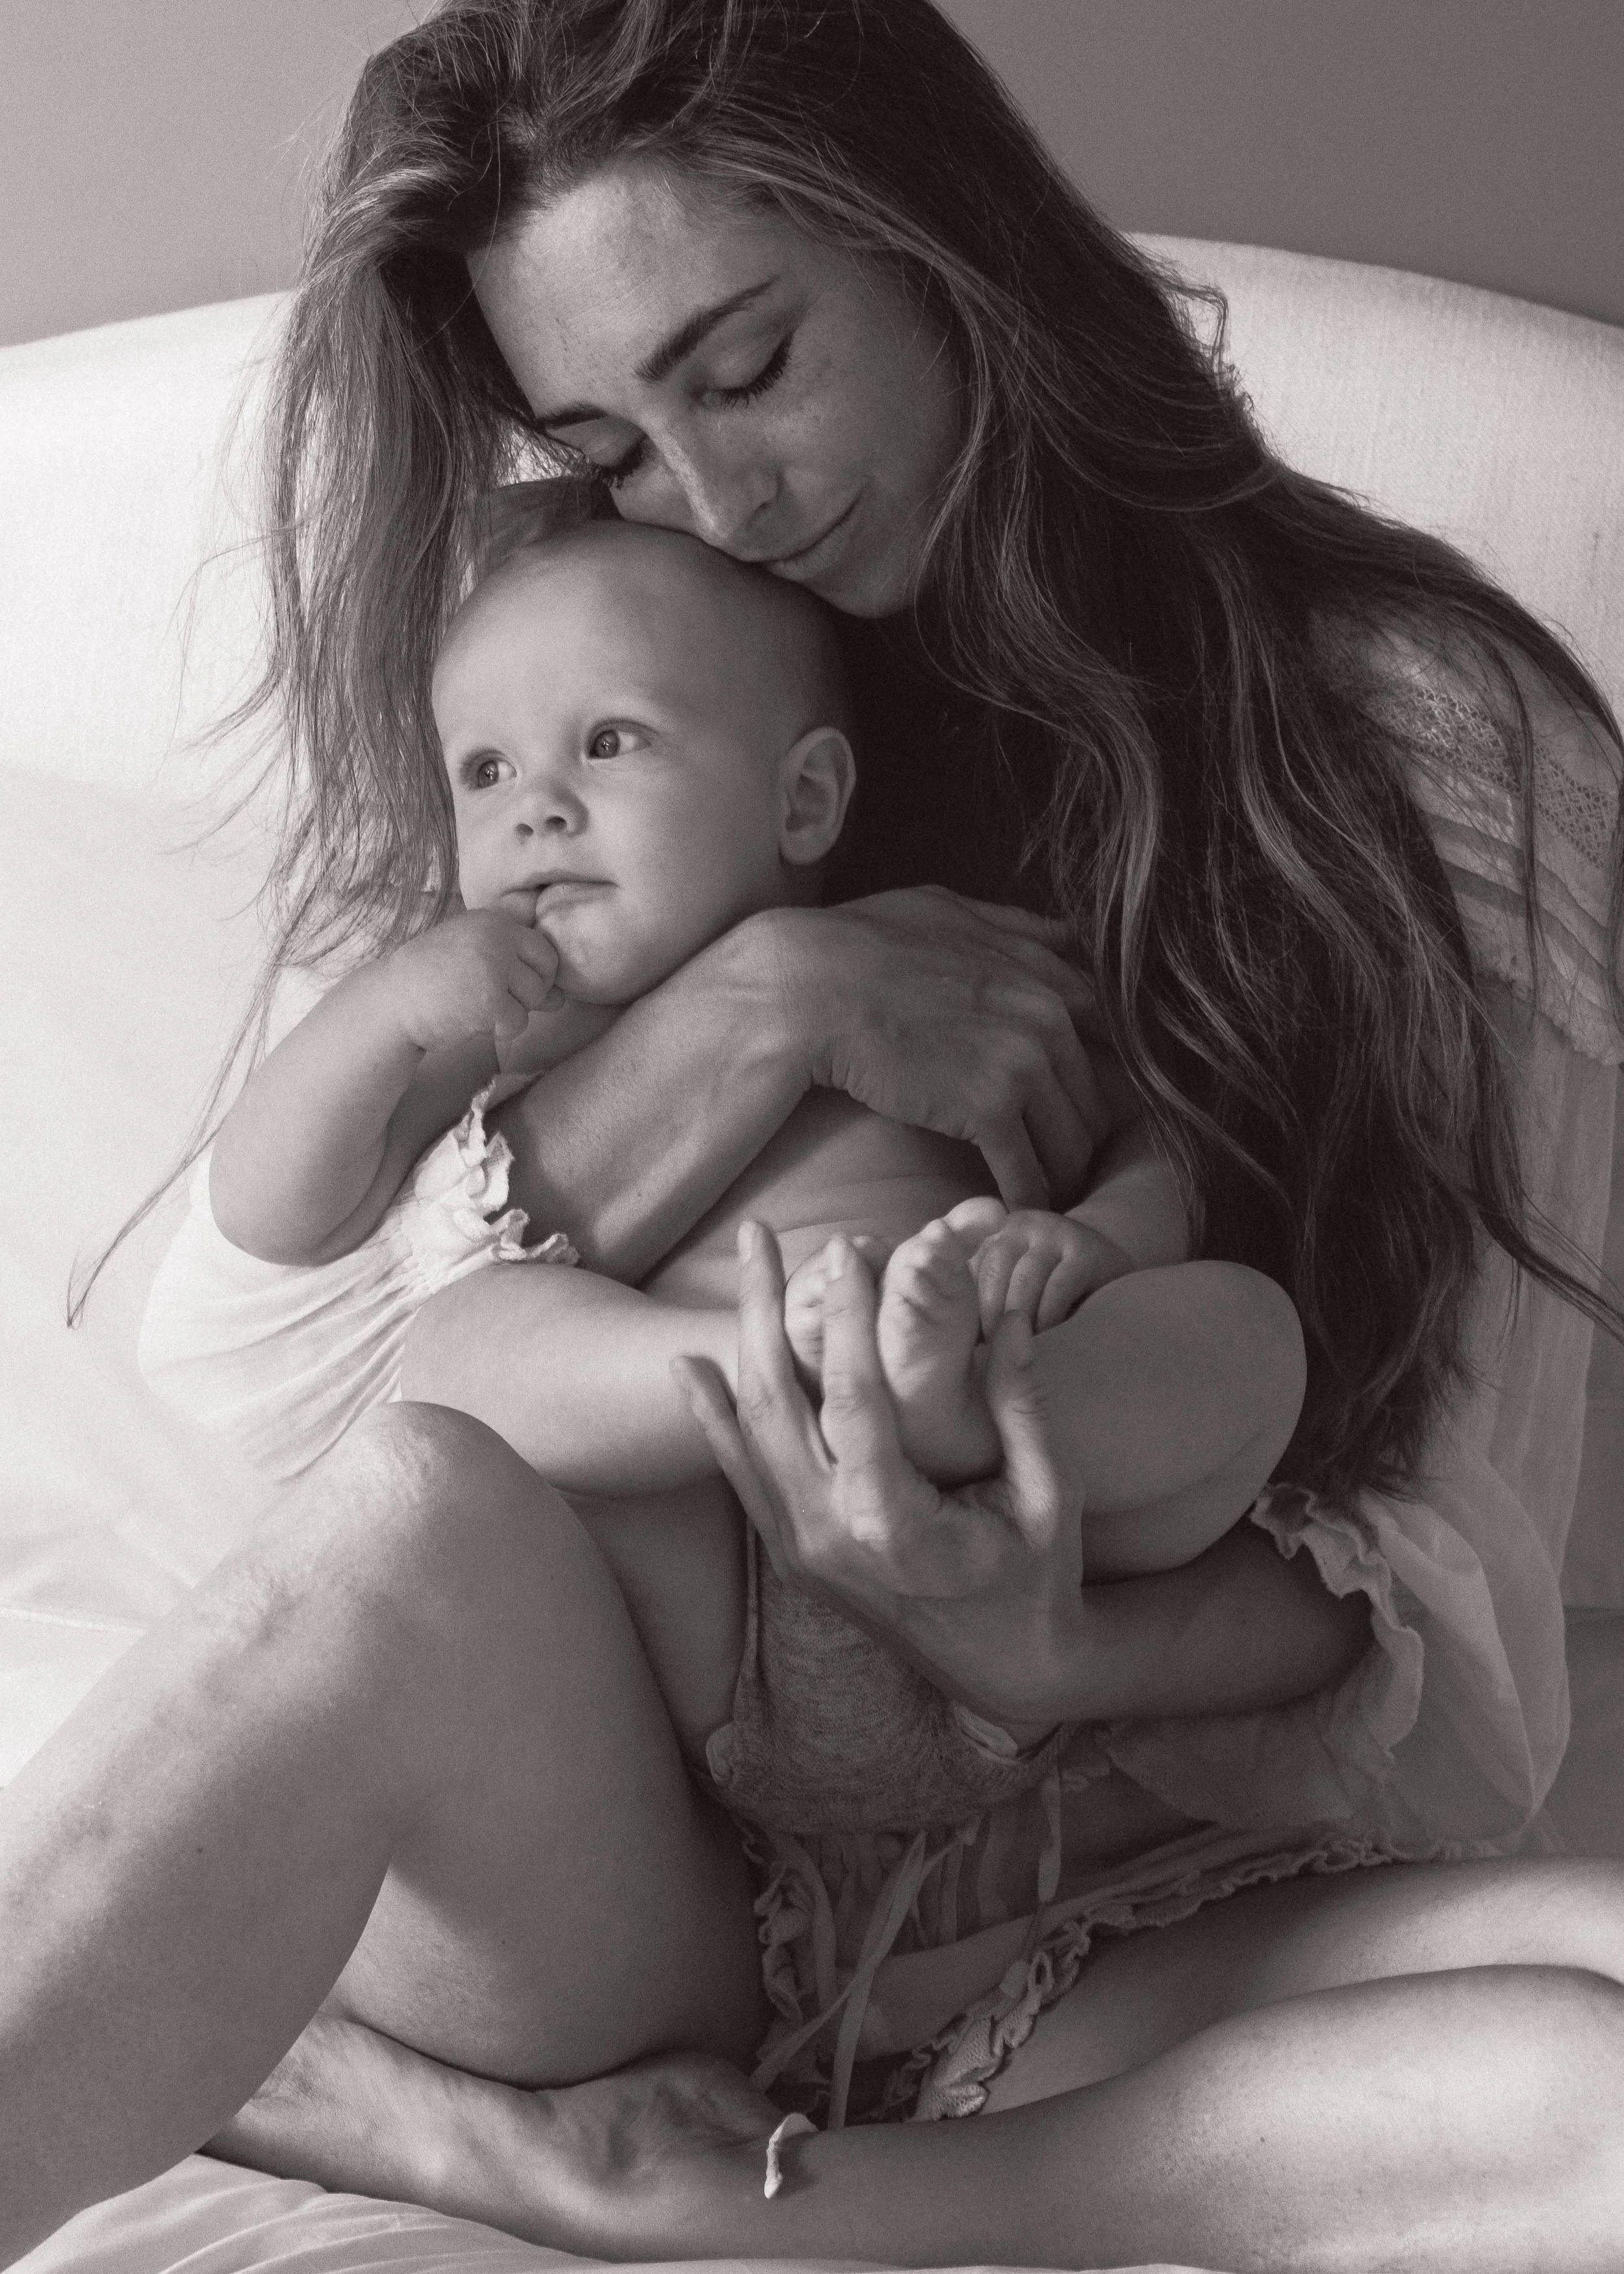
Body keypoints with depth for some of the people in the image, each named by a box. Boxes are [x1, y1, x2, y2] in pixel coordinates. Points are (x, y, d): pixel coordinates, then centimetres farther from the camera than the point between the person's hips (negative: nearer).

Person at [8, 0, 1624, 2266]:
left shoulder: (1428, 729, 0)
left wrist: (1047, 1655, -24)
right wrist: (764, 1011, -17)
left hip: (1126, 1908, 0)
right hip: (602, 1870, 1)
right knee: (425, 1512, -33)